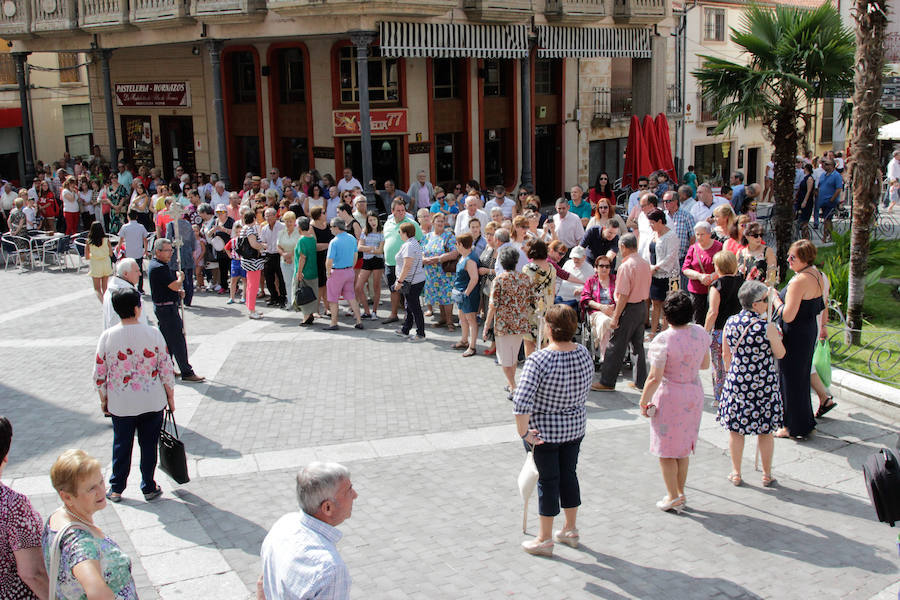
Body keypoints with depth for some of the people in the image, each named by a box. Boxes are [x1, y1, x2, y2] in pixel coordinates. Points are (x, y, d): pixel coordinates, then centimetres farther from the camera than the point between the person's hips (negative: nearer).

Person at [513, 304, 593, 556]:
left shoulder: (538, 360, -26)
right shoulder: (584, 353, -7)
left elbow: (521, 402, -31)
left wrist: (523, 432, -19)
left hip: (544, 431, -5)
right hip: (576, 426, 6)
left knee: (547, 480, 8)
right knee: (568, 474, 20)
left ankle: (545, 540, 23)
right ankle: (570, 530, 37)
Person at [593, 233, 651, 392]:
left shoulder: (625, 266, -18)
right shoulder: (645, 264, 6)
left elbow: (623, 296, -21)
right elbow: (646, 290, 14)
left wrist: (615, 318, -17)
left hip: (629, 308, -8)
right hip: (643, 307, 8)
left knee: (616, 346, 0)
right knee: (638, 345, 16)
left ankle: (607, 382, 6)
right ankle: (640, 381, 21)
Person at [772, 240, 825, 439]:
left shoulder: (799, 281, -25)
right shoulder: (817, 275, 4)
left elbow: (787, 316, -26)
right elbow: (821, 307, 14)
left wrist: (775, 298, -14)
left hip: (795, 335, -10)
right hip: (810, 330, 10)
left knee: (791, 378, 3)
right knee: (801, 375, 20)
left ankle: (794, 427, 14)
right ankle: (805, 421, 33)